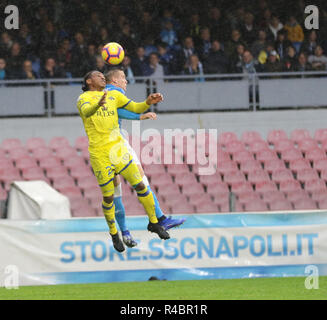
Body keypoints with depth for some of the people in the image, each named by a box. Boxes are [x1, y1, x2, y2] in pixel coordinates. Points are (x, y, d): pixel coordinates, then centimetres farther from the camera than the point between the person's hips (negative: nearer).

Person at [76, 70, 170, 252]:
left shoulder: (114, 95, 16)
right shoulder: (84, 98, -1)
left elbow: (136, 108, 15)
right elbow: (86, 112, -24)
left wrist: (149, 102, -8)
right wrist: (98, 104, -48)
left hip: (119, 149, 4)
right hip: (100, 154, -4)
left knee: (140, 185, 0)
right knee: (108, 197, 1)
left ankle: (154, 223, 17)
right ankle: (114, 234, 20)